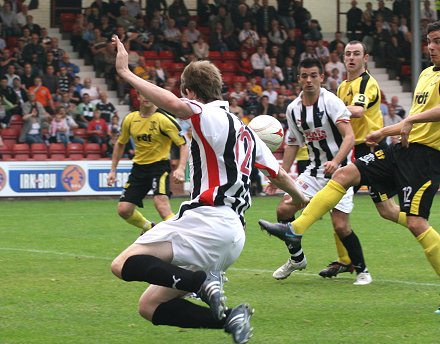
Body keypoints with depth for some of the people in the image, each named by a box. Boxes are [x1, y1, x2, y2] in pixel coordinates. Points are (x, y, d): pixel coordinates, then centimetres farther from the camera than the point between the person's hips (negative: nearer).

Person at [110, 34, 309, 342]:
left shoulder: (211, 115, -2)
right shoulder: (244, 131, 25)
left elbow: (173, 104, -25)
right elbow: (279, 175, 35)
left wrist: (125, 72, -22)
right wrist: (302, 199, 55)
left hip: (208, 221, -9)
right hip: (232, 236, 9)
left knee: (123, 265, -18)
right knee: (150, 306, 7)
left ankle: (202, 282, -32)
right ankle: (228, 317, -9)